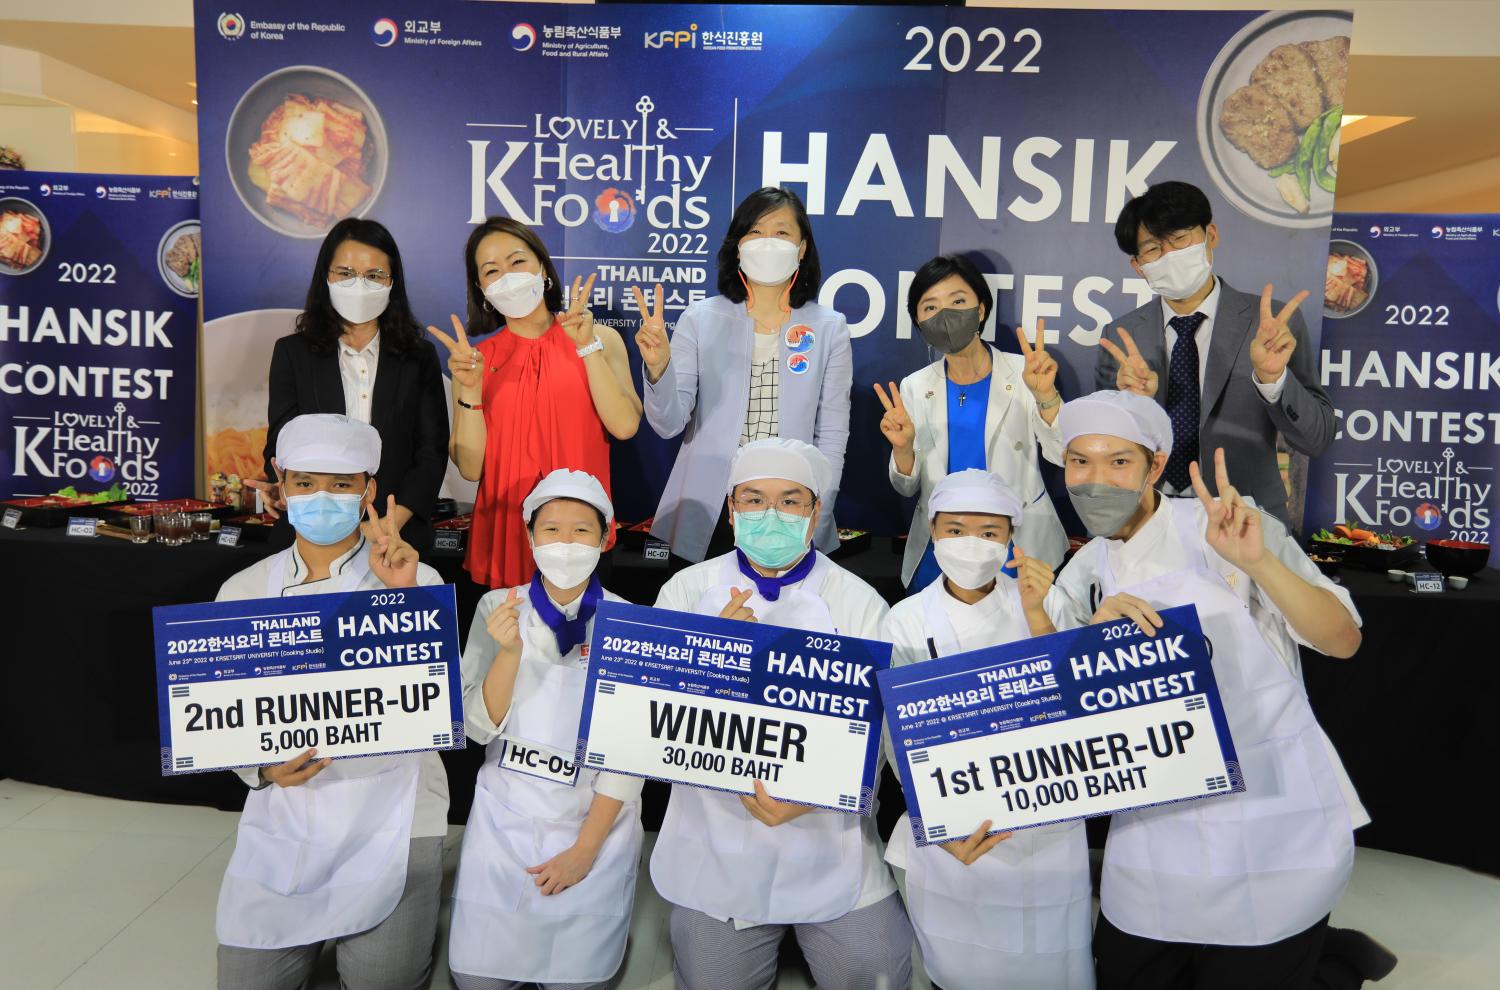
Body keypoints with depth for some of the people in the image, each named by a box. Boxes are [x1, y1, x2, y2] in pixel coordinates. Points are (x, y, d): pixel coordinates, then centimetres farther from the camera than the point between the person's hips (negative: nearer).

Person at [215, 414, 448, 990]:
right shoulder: (243, 591, 5)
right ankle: (313, 930, 31)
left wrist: (401, 596, -22)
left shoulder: (416, 580, -3)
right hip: (283, 818, 3)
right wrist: (264, 764, -11)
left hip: (390, 814, -2)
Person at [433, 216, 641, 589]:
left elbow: (625, 426, -12)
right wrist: (470, 390, -15)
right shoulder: (472, 358, 2)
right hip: (503, 535, 1)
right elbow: (470, 468, -3)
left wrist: (588, 346, -15)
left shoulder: (600, 339, 1)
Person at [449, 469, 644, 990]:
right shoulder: (498, 607, -4)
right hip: (505, 817, 2)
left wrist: (585, 849, -9)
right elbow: (480, 728, -9)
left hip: (595, 820, -1)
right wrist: (509, 651, -24)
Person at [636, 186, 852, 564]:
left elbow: (831, 436, 1)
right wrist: (658, 369, -25)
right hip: (706, 518, 0)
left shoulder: (829, 328, 0)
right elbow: (670, 424, -7)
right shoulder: (700, 319, -1)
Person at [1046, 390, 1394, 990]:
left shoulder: (1223, 526, -11)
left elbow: (1343, 640, -14)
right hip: (1154, 825, 5)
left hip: (1273, 826, -5)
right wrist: (1096, 631, -19)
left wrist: (1257, 562, -29)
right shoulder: (1085, 571, 3)